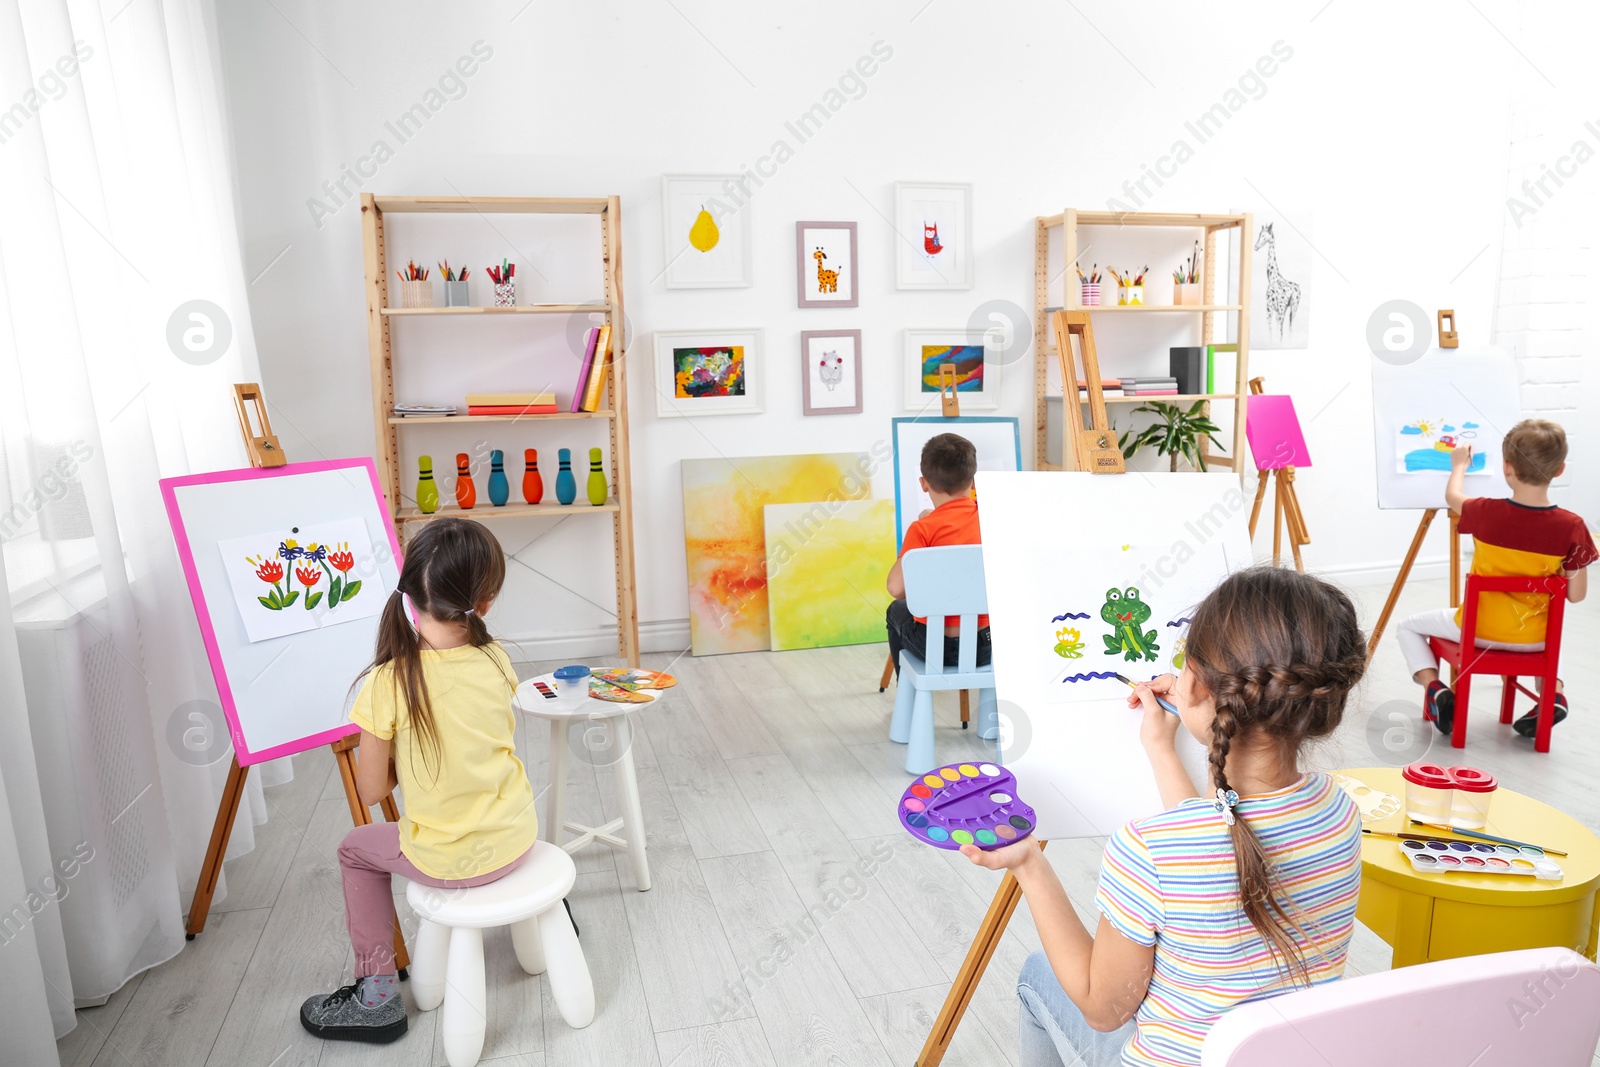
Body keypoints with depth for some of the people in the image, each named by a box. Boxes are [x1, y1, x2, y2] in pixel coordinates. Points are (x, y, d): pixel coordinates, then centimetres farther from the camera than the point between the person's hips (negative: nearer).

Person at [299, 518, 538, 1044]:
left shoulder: (386, 685, -22)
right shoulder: (497, 662, -11)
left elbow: (372, 791, -11)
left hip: (448, 862, -4)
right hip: (517, 838, 4)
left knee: (356, 850, 25)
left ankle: (377, 993, 27)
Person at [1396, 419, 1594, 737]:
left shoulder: (1486, 513, -18)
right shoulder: (1572, 527, -16)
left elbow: (1452, 496, 7)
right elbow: (1576, 595, -8)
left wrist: (1460, 465, 25)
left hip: (1478, 631, -3)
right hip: (1535, 639, 3)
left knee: (1410, 626, 20)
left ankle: (1433, 687, -3)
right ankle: (1553, 693, 15)